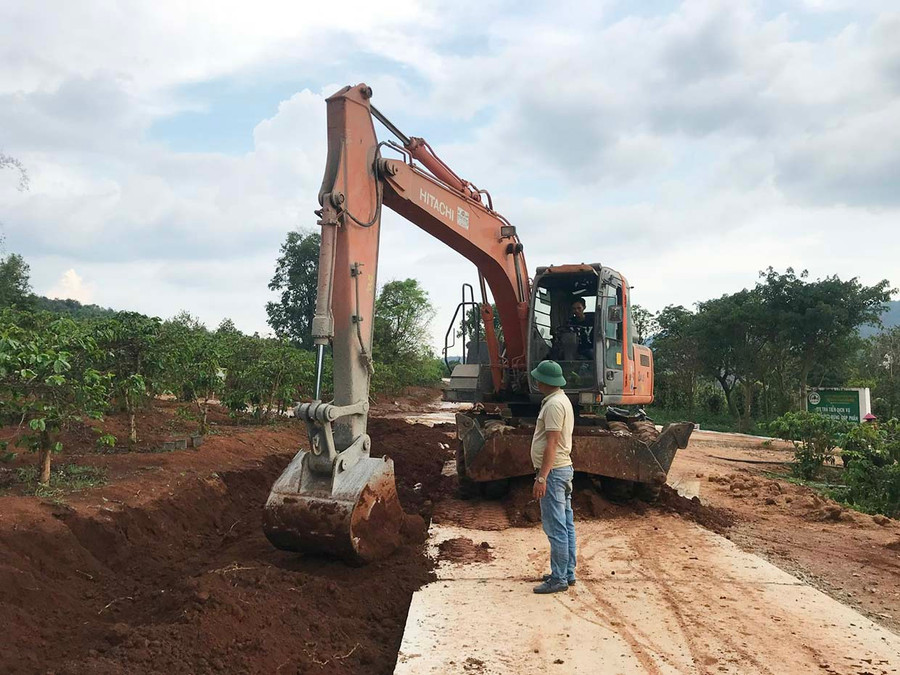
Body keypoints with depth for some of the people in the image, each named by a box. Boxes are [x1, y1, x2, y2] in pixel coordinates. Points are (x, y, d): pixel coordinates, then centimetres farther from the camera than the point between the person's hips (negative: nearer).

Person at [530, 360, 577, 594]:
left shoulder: (554, 404, -17)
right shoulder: (562, 400, 15)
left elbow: (552, 444, -22)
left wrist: (542, 477, -23)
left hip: (553, 471, -11)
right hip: (563, 469, 11)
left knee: (556, 528, -5)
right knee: (566, 525, 14)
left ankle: (559, 579, 0)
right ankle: (567, 573, 23)